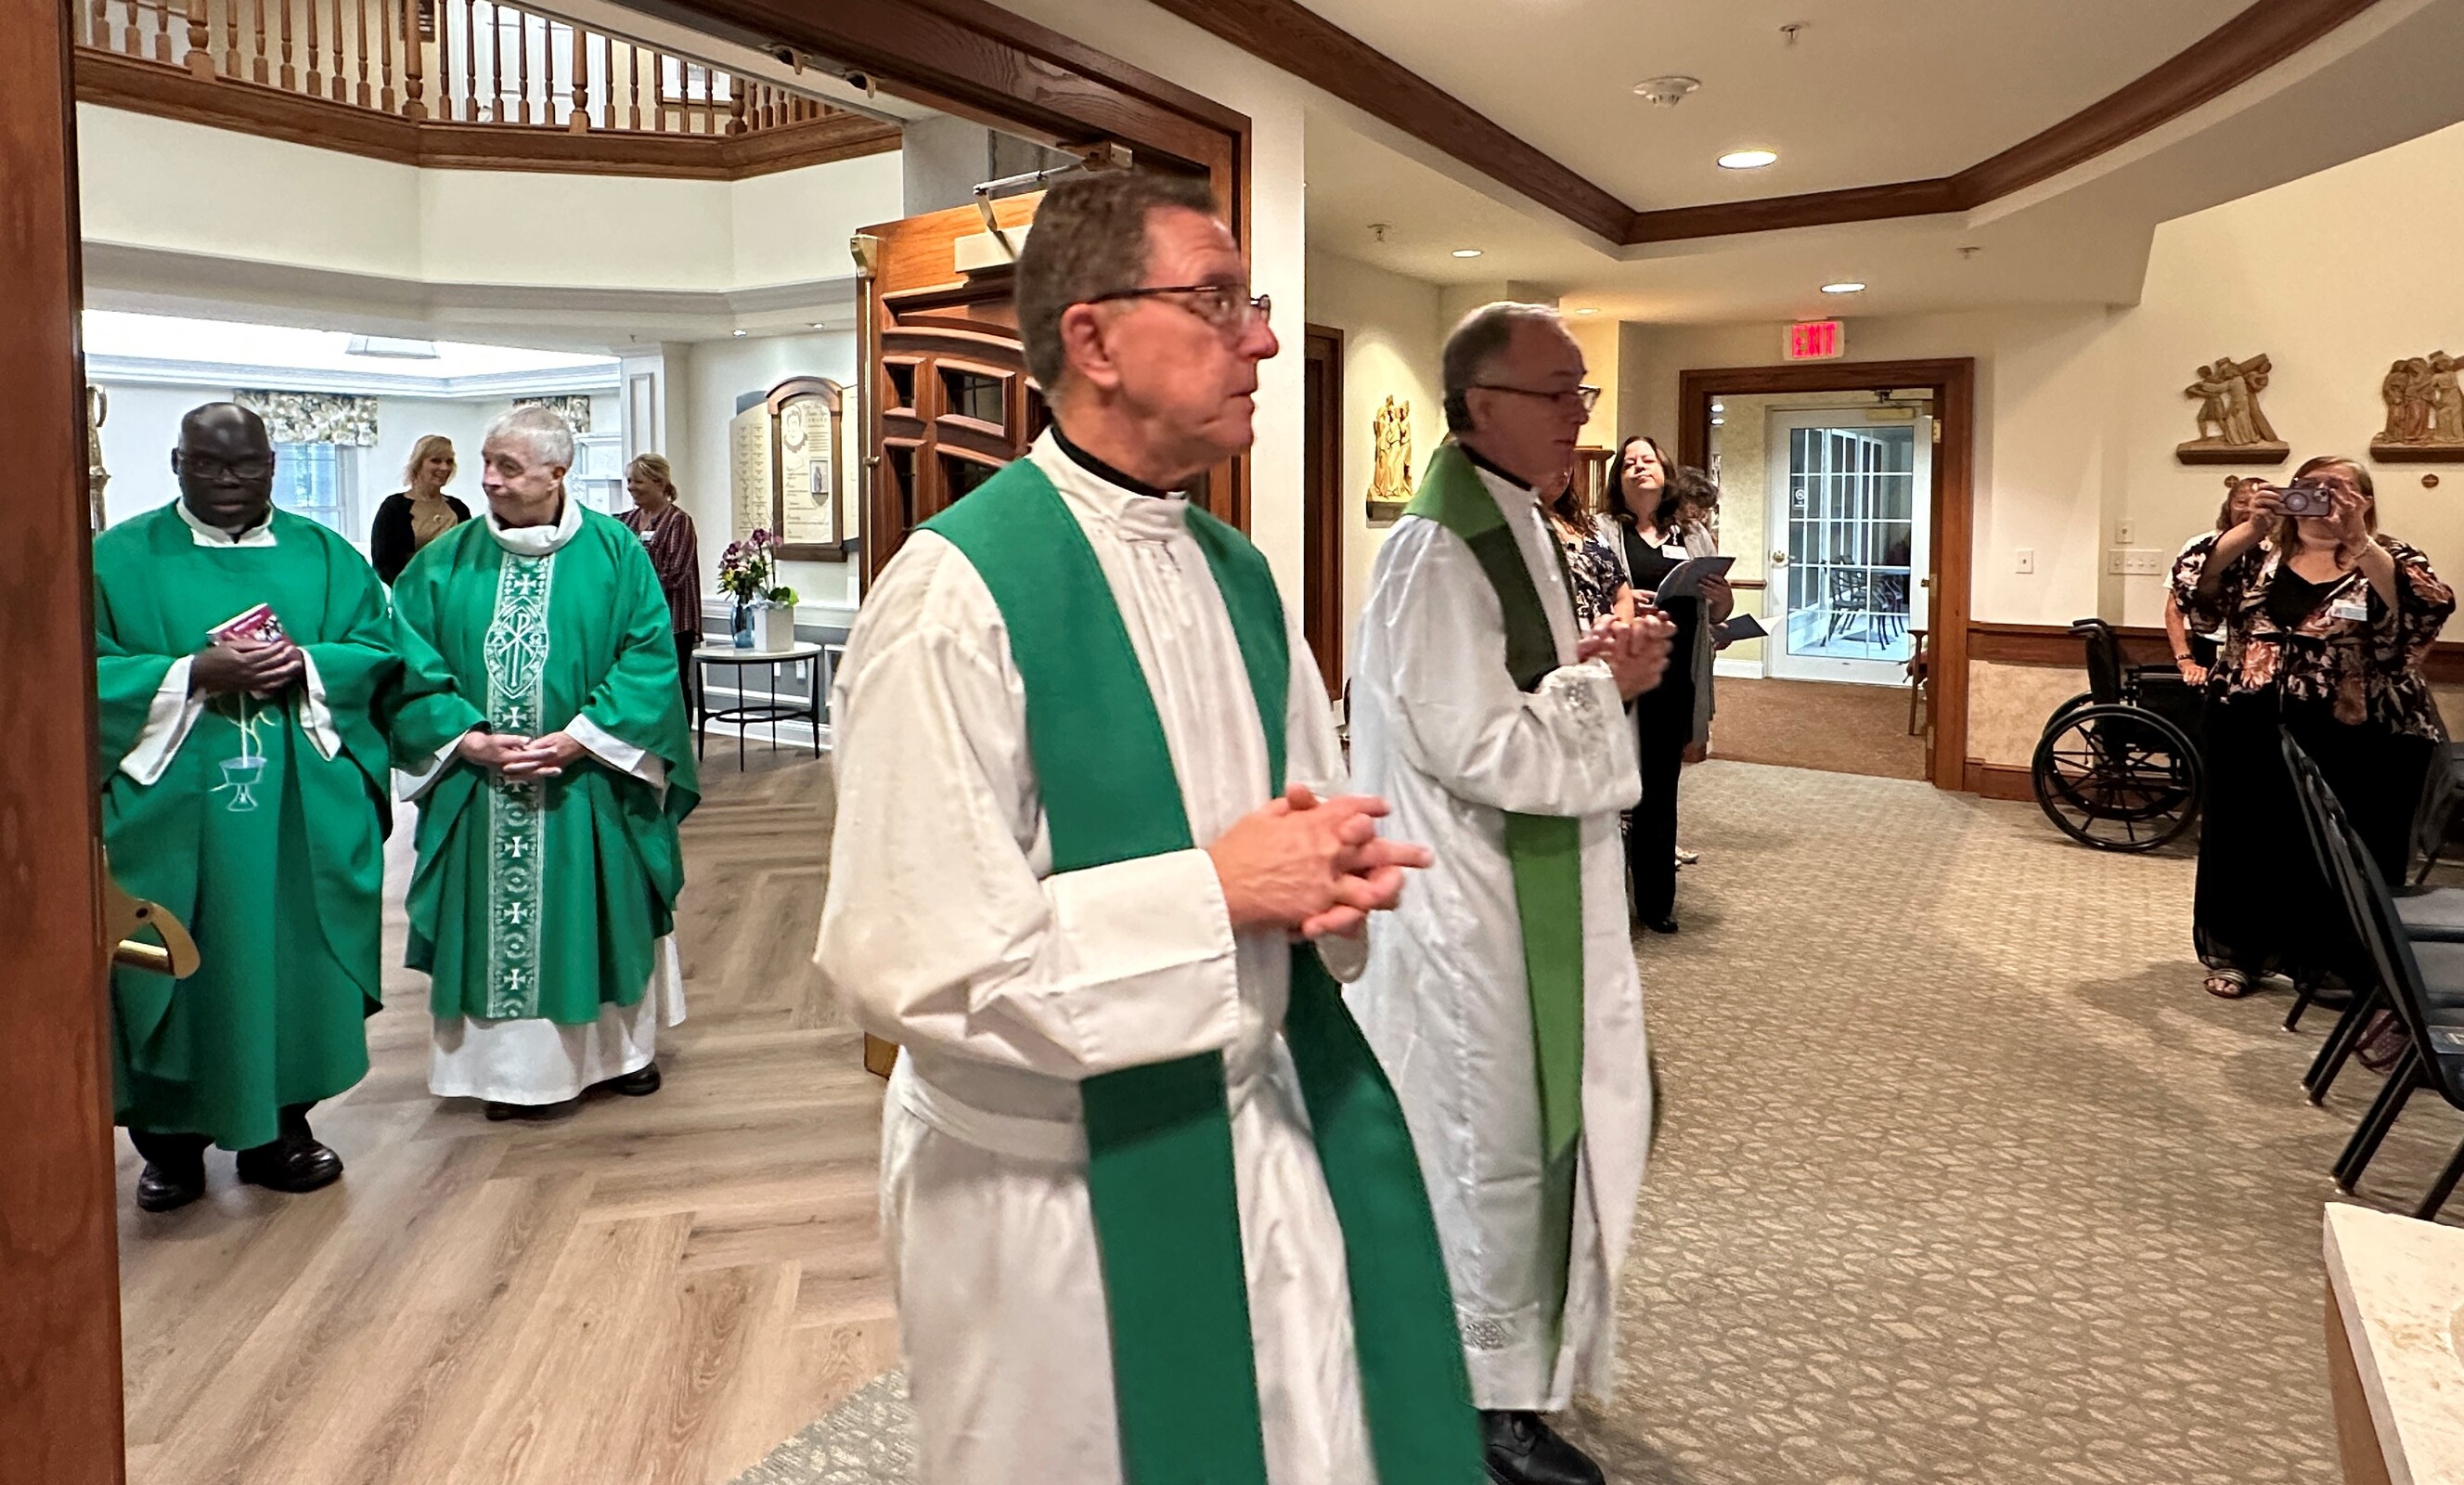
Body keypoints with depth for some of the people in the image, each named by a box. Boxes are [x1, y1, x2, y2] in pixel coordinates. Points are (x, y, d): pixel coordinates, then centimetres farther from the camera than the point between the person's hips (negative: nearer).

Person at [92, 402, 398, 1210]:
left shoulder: (323, 554, 10)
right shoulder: (120, 557, 4)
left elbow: (377, 651, 5)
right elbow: (87, 671, -4)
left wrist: (304, 665, -14)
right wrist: (194, 675, -18)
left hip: (304, 812, 2)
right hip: (170, 810, -1)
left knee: (292, 963, 6)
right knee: (178, 969, 4)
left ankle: (281, 1125, 20)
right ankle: (172, 1138, 18)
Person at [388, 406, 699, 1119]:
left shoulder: (614, 552, -4)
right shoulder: (447, 562, 1)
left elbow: (649, 658, -9)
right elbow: (414, 668, -1)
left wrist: (580, 738, -17)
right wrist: (471, 741, -15)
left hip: (589, 786, -1)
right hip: (479, 790, 1)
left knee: (603, 916, 11)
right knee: (493, 922, 6)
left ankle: (622, 1046, 29)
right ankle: (508, 1065, 20)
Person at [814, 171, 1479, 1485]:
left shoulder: (1239, 575, 5)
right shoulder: (958, 590, -19)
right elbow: (905, 956, -24)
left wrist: (1334, 873, -7)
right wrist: (1215, 887, -21)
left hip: (1272, 1135, 7)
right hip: (1061, 1189, -6)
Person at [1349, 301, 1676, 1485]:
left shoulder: (1514, 528, 11)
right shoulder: (1439, 554, -20)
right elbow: (1478, 749, -24)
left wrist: (1594, 663, 2)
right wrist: (1606, 681, -15)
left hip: (1522, 897, 10)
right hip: (1472, 910, -10)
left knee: (1535, 1134, 20)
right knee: (1493, 1152, 5)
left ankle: (1502, 1359, 39)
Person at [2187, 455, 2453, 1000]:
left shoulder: (2392, 560, 2)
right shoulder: (2259, 553, 8)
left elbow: (2428, 612, -19)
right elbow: (2198, 591, -9)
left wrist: (2357, 541, -26)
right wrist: (2252, 529, -21)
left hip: (2359, 744, -2)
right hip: (2255, 734, 2)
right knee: (2247, 842, 10)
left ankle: (2346, 970, 14)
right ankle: (2236, 953, 24)